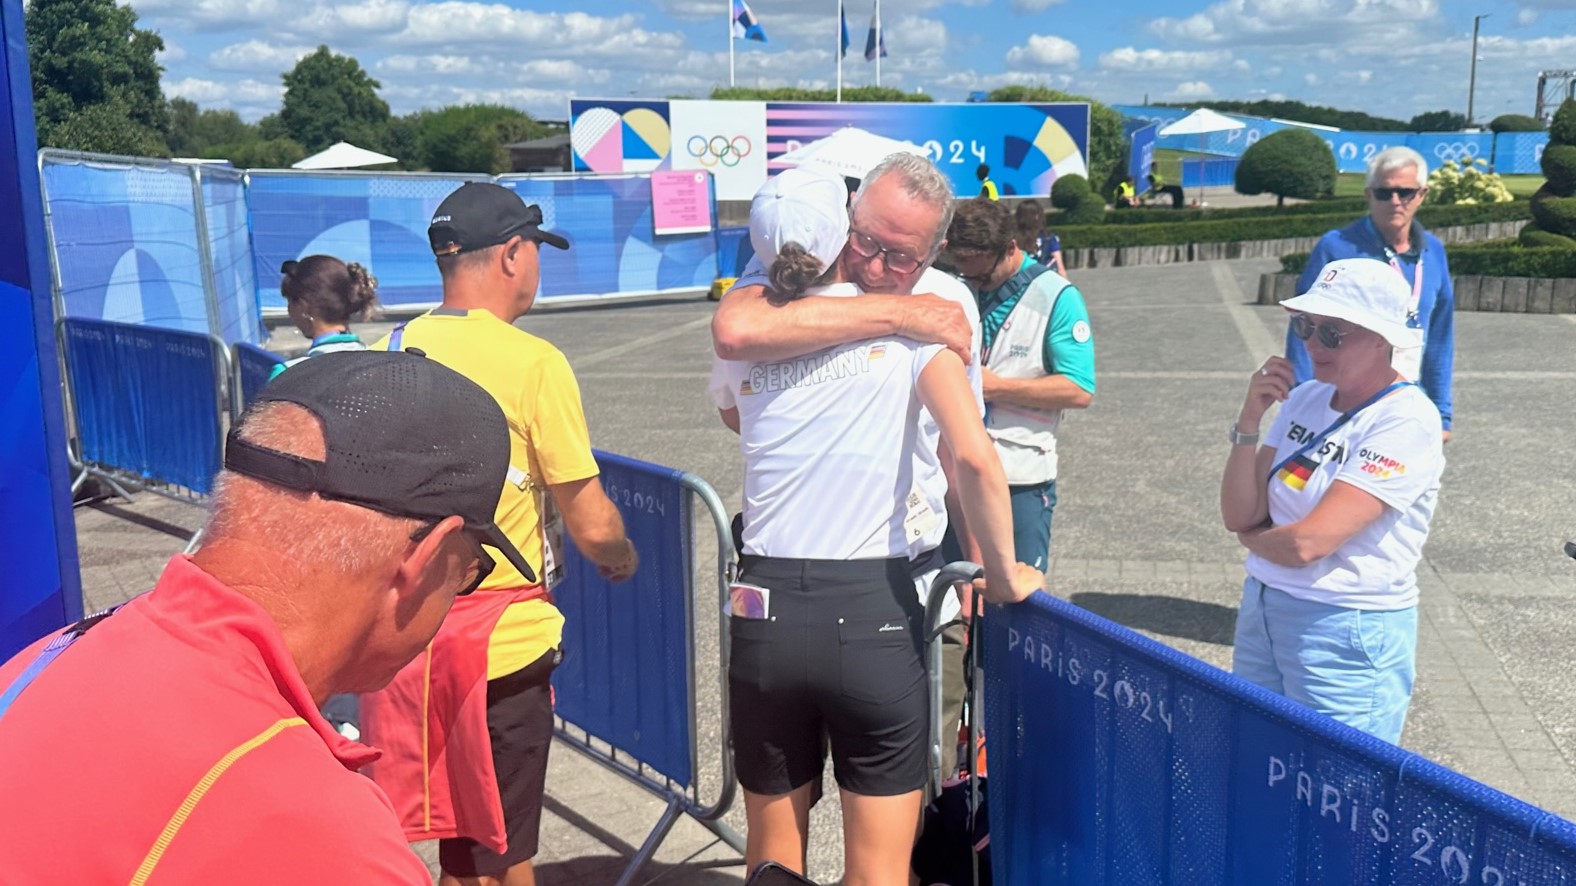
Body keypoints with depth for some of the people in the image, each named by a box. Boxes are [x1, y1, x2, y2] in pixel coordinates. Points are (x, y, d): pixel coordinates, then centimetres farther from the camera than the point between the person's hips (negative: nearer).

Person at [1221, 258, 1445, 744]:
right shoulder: (1304, 399, 4)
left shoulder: (1406, 421, -17)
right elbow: (1239, 515, 0)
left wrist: (1253, 537, -3)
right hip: (1261, 612, 7)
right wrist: (1249, 421, -10)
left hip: (1348, 635, -6)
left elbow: (1308, 543, -24)